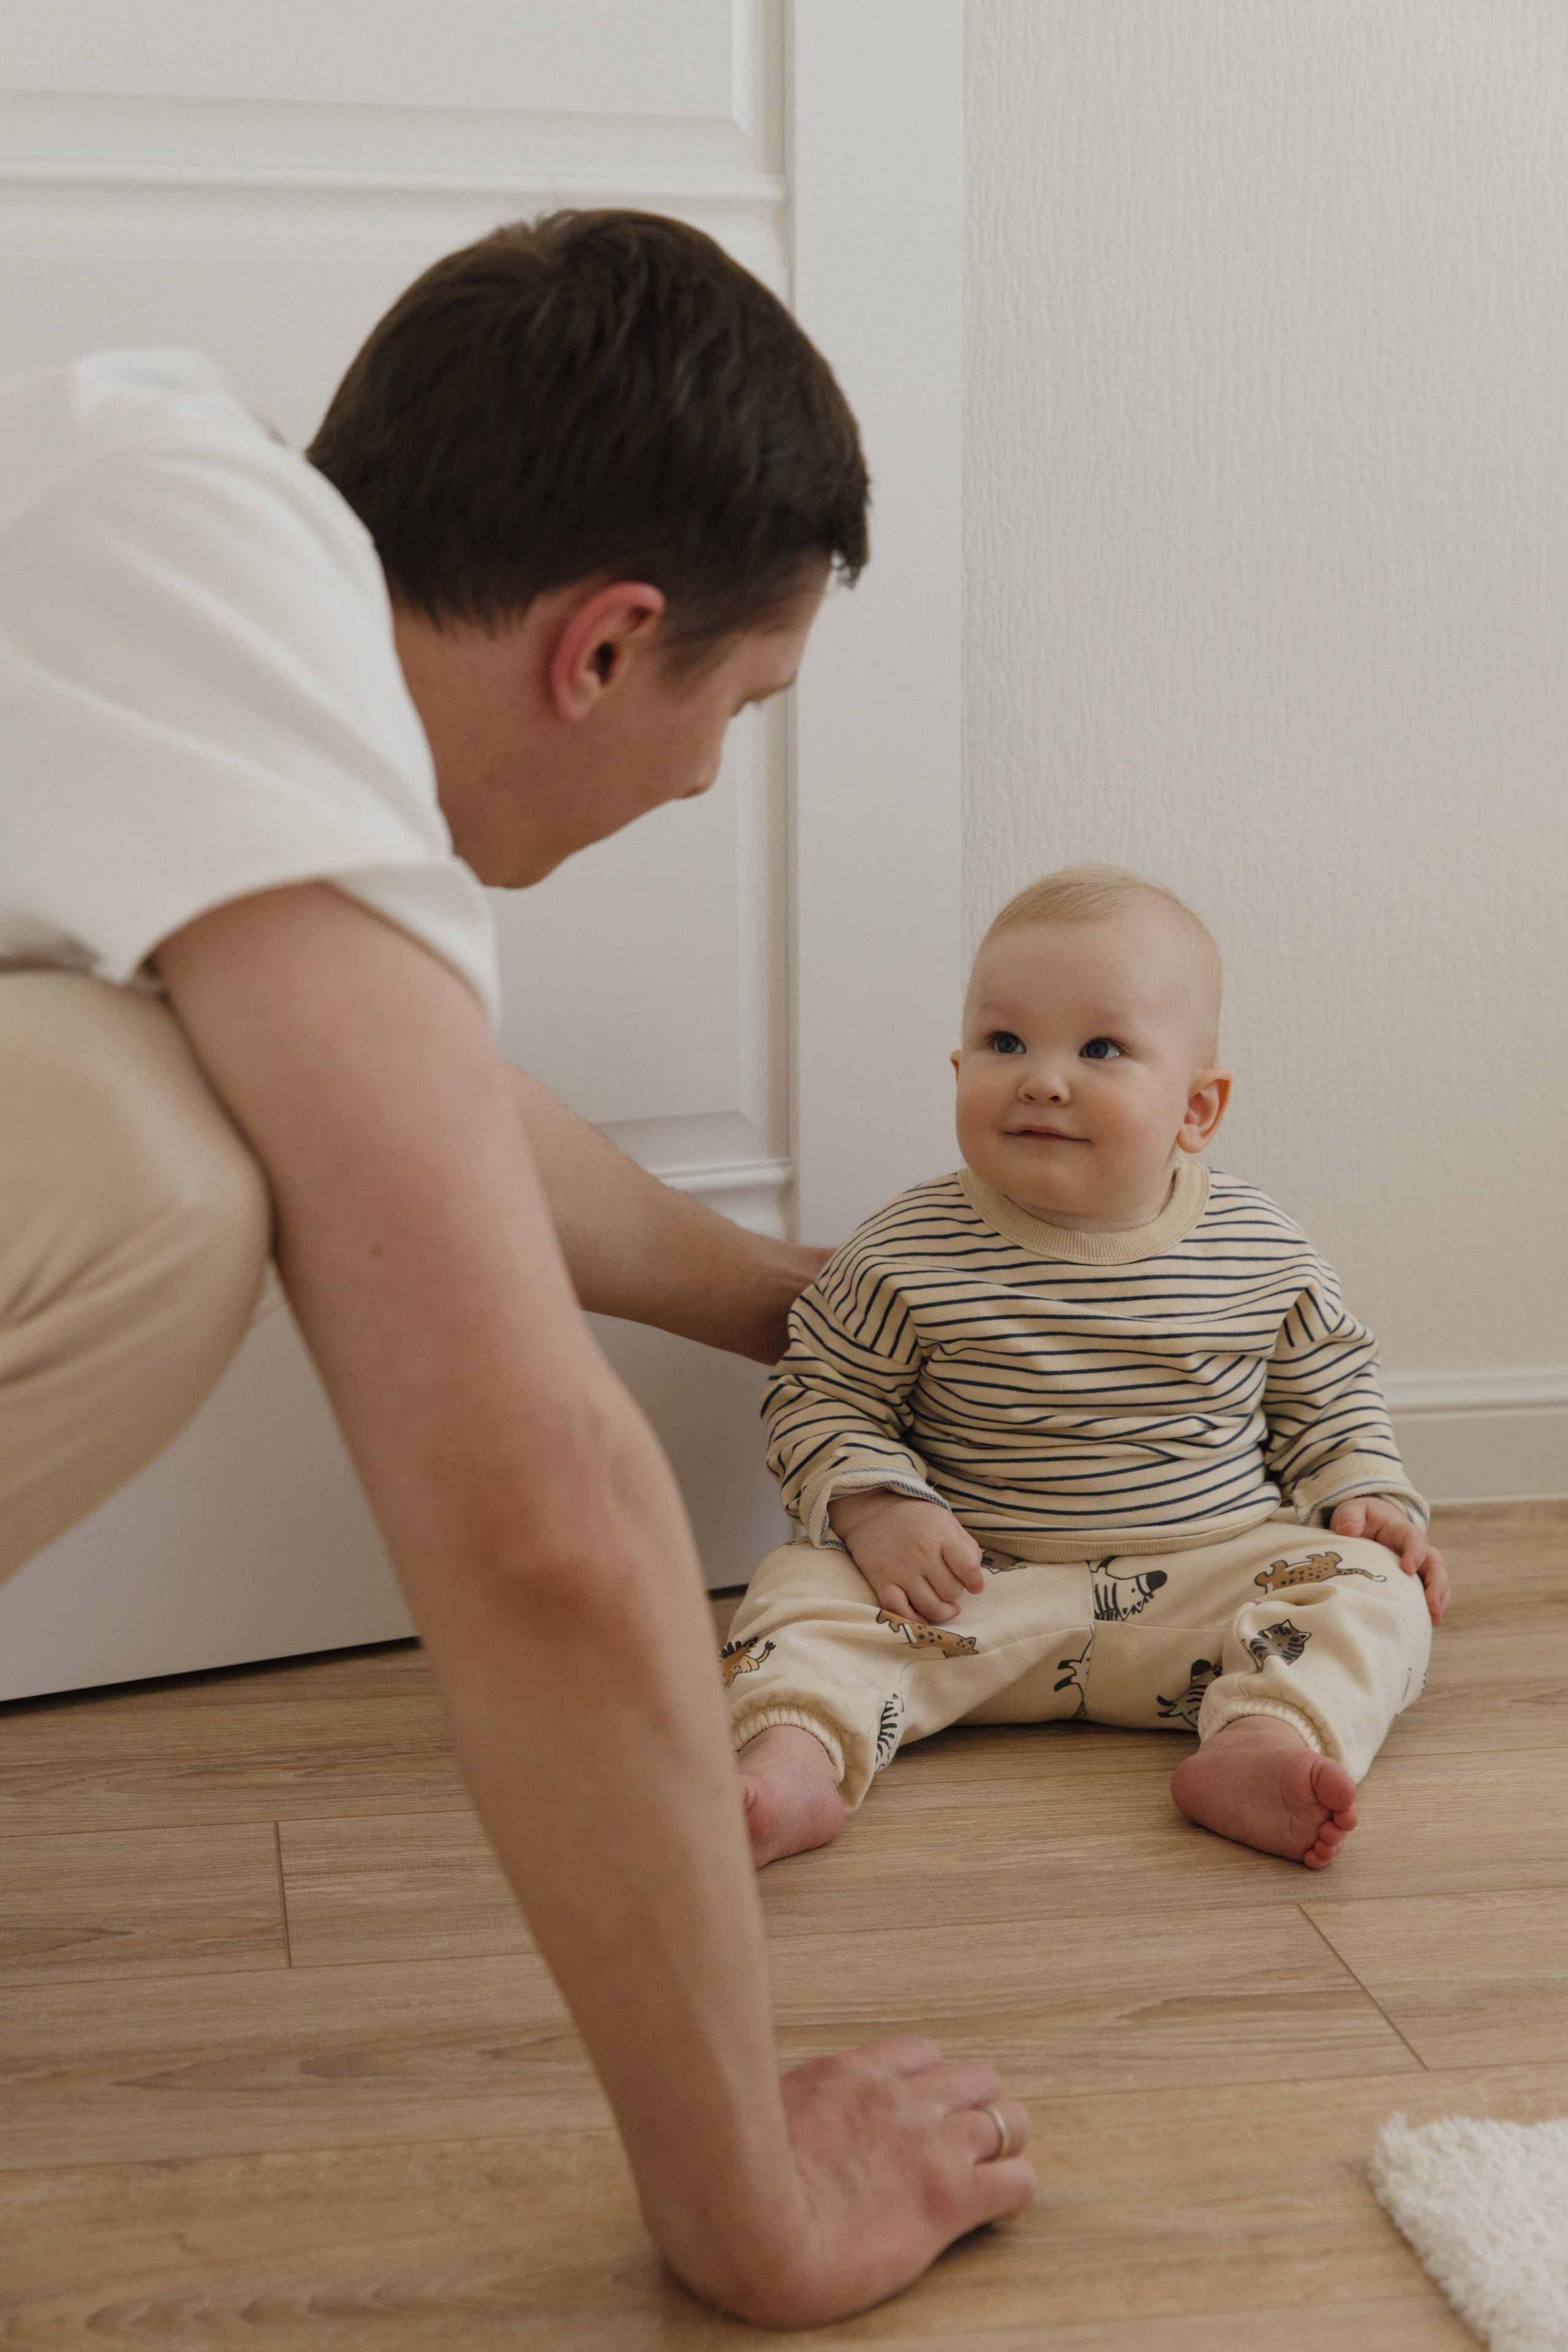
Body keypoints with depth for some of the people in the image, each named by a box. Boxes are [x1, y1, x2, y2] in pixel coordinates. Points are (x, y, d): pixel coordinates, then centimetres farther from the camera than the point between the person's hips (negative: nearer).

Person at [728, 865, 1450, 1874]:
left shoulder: (1263, 1254, -2)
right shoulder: (909, 1258, -8)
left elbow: (1327, 1393, 14)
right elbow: (822, 1395, 0)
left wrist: (1370, 1498, -2)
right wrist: (874, 1507, -17)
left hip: (1209, 1576, 1)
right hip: (975, 1586, -1)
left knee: (1366, 1589, -19)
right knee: (814, 1590, -21)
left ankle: (1264, 1744, -40)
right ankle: (797, 1761, -42)